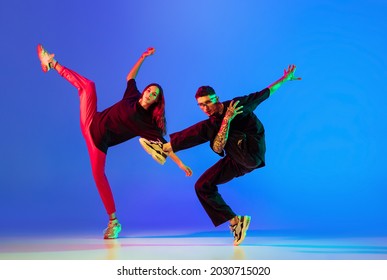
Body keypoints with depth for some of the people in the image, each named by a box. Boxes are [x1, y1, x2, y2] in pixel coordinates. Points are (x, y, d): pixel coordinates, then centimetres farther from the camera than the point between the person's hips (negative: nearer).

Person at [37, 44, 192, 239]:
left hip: (99, 141, -4)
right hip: (91, 122, 4)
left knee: (99, 176, -12)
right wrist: (143, 57, 9)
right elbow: (130, 77, 16)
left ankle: (114, 222, 4)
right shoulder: (133, 97, 0)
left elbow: (164, 144, -14)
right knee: (87, 85, -7)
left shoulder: (147, 123, -12)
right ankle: (52, 63, 14)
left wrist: (180, 164, -20)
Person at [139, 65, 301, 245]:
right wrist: (226, 120, -24)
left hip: (252, 152, -6)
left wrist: (285, 78, 6)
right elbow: (217, 149, -14)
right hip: (238, 161, 6)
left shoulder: (238, 104, -3)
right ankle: (235, 221, 5)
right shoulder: (215, 123, 3)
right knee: (202, 186, 2)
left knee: (204, 129, -16)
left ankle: (166, 147, -16)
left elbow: (266, 93, 8)